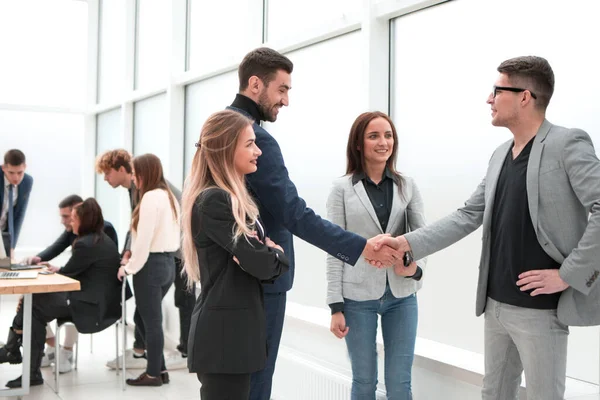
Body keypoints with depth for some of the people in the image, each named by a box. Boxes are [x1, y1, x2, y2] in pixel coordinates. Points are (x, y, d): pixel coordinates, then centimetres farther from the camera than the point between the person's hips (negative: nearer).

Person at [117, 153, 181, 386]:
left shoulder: (151, 197, -15)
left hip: (151, 264, -9)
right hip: (168, 262, 9)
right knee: (143, 318, 17)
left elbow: (144, 238, -18)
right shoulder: (168, 196, 12)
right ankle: (159, 368, 20)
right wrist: (133, 258, 17)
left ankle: (154, 374, 12)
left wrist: (129, 268, -7)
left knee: (151, 321, 2)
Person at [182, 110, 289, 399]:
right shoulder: (214, 201, -17)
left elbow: (265, 266, 12)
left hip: (233, 329, 10)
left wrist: (268, 254, -10)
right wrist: (276, 254, 1)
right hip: (225, 332, -10)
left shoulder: (233, 199, 14)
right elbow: (261, 263, -21)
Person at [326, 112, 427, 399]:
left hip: (402, 296, 2)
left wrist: (417, 267, -18)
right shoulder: (342, 189, -2)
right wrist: (336, 306, -7)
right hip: (358, 297, -2)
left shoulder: (407, 186, 5)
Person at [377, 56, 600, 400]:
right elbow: (468, 217, 11)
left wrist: (568, 275, -19)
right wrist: (408, 243, 2)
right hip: (496, 304, 8)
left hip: (540, 309, -7)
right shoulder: (501, 155, 11)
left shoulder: (567, 144, -11)